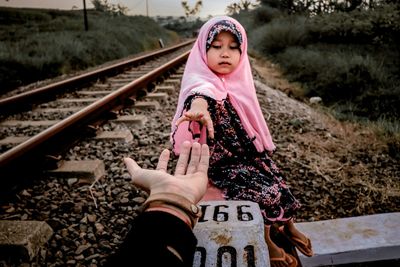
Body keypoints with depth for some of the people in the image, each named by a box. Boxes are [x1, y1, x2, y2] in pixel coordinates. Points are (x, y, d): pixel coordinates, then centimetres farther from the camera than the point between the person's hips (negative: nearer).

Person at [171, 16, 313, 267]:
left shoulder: (239, 83, 5)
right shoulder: (203, 80, -18)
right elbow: (200, 90, -45)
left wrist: (262, 149, 24)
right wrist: (199, 104, -68)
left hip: (250, 152, 7)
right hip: (222, 161, -7)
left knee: (279, 182, 3)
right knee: (266, 192, -19)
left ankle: (288, 226, 32)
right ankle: (266, 241, 7)